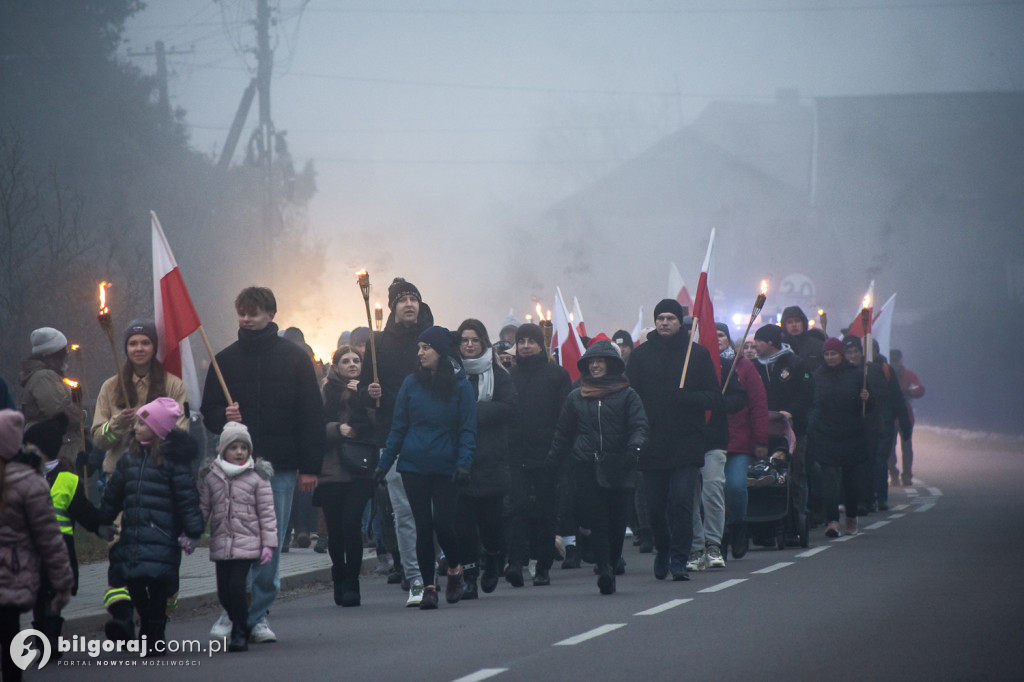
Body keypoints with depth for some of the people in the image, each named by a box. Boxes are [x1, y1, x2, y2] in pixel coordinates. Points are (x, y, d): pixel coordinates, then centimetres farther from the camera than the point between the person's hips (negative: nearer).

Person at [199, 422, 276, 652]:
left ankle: (240, 633, -1)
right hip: (221, 544, 4)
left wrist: (269, 543, -3)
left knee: (236, 585, -14)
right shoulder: (210, 476, 7)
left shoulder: (257, 477, 0)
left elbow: (266, 512, 1)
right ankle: (241, 626, 27)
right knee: (223, 593, 5)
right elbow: (203, 508, 11)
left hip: (247, 543, -4)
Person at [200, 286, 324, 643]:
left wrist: (310, 466, -3)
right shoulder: (225, 360, 9)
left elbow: (311, 415, 3)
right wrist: (224, 417, -11)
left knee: (271, 545, 2)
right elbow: (208, 412, 14)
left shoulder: (295, 358, 4)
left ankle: (258, 615, 10)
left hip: (280, 468, -1)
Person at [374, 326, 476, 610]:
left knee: (443, 523, -7)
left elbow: (467, 430, -2)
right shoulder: (411, 384, 4)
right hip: (413, 466, 2)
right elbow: (398, 427, 7)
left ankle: (454, 569, 21)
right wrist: (384, 464, 4)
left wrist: (463, 464, -15)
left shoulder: (460, 385, -2)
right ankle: (428, 585, 9)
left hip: (445, 467, -2)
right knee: (423, 525, 2)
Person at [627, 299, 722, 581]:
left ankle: (678, 560, -6)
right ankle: (662, 552, 29)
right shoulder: (641, 355, 9)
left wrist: (688, 398, -16)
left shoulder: (697, 354, 5)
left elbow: (714, 398, 4)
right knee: (655, 506, 6)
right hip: (652, 444, 2)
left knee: (681, 501, -12)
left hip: (686, 443, -2)